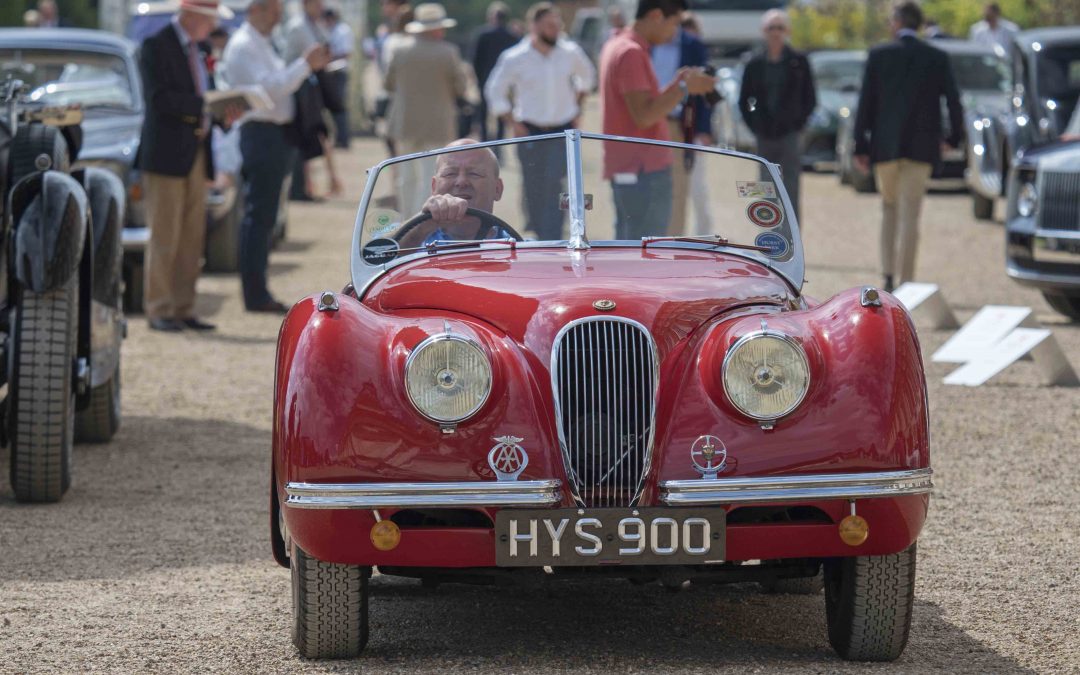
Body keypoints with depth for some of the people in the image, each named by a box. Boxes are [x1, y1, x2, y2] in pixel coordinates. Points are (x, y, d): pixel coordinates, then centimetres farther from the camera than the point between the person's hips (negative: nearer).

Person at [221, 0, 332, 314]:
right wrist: (305, 64, -20)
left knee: (262, 217, 12)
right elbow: (270, 87, -22)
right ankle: (255, 295, -7)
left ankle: (257, 291, 16)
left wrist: (308, 66, 10)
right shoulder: (243, 46, -12)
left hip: (276, 134, 10)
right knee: (259, 216, -8)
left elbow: (280, 83, 23)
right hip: (260, 133, -10)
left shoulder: (261, 44, 20)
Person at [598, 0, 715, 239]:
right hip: (644, 171, -10)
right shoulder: (631, 53, -16)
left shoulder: (617, 46, 15)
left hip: (628, 168, 10)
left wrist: (676, 85, 10)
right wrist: (684, 88, -15)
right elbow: (644, 116, -22)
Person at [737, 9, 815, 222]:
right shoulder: (755, 63, 6)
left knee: (791, 189, -9)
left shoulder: (798, 61, 0)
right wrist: (754, 125, 5)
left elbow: (810, 99, 5)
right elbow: (744, 101, 14)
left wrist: (799, 123, -2)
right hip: (765, 137, 3)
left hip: (790, 135, -3)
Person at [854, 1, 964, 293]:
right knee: (909, 215, 1)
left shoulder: (878, 55, -1)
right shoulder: (938, 58, 0)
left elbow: (865, 102, -2)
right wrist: (955, 136, 16)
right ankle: (905, 282, -4)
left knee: (890, 207, 18)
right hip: (921, 147, -1)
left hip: (885, 145, 1)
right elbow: (953, 102, 0)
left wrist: (860, 146, 1)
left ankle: (889, 277, 8)